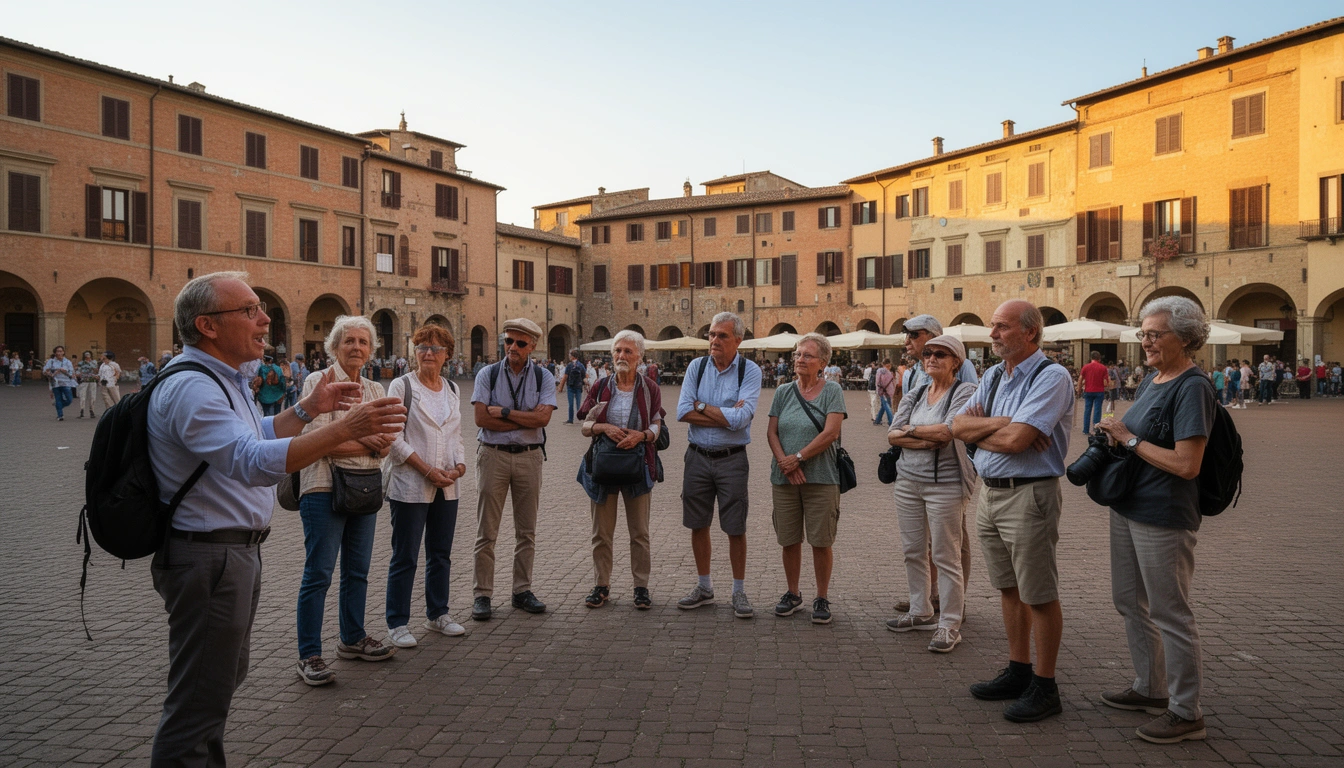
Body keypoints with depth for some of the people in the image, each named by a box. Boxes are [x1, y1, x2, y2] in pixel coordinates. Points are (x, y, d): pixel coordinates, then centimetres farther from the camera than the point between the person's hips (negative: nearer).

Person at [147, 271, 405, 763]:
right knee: (200, 699, -1)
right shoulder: (191, 387, -23)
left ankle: (207, 759, 40)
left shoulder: (219, 380, 13)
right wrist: (343, 430, -42)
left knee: (223, 679, 24)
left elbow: (252, 437, 27)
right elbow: (253, 461, -37)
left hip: (235, 552, 11)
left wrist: (307, 409, 15)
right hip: (208, 557, -11)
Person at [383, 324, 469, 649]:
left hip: (446, 487, 6)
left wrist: (460, 464, -2)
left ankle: (437, 614, 28)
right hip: (410, 486, -6)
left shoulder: (452, 389, 12)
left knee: (441, 554, 14)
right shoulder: (401, 386, -6)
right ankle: (397, 623, 12)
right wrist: (428, 470, -15)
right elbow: (395, 439, -11)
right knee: (405, 557, 1)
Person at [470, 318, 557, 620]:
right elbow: (482, 419, -11)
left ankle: (522, 591, 20)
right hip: (492, 455, -1)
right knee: (486, 531, 1)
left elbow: (543, 417, -12)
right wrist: (526, 420, -11)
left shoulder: (543, 377, 2)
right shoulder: (488, 374, 0)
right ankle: (482, 595, 9)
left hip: (529, 456, 2)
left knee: (526, 531, 9)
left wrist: (504, 412, -13)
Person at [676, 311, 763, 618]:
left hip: (732, 459, -3)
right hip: (697, 457, 3)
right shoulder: (696, 366, 2)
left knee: (735, 529, 3)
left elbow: (741, 419, -20)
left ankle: (739, 591, 17)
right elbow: (682, 412, -9)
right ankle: (704, 587, 26)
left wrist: (702, 406, -11)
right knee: (698, 525, 11)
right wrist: (725, 416, -15)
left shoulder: (750, 372, -7)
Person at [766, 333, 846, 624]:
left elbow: (831, 433, -12)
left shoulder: (832, 390, -2)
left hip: (821, 479, -3)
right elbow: (771, 432, 5)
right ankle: (792, 593, 26)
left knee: (821, 542, 2)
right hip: (784, 479, 4)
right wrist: (784, 462, -11)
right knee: (789, 540, 10)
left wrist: (798, 457, -12)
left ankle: (822, 598, 16)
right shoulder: (783, 392, 9)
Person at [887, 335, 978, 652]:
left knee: (945, 557, -3)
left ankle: (949, 625, 6)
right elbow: (892, 435, 2)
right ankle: (921, 612, 28)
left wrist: (911, 430, -4)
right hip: (908, 480, 6)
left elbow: (948, 430, -19)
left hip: (945, 484, -6)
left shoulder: (965, 392, -5)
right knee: (913, 551, 13)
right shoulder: (913, 396, 12)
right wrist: (928, 440, -14)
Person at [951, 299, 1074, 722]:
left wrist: (977, 430, -5)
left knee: (1039, 596, 2)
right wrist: (999, 424, -14)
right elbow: (958, 425, 3)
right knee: (1009, 589, 17)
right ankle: (1018, 672, 30)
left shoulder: (1051, 377, -14)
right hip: (990, 492, 8)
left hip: (1029, 494, -8)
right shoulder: (994, 375, 12)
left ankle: (1044, 688, 13)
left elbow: (1016, 440, -24)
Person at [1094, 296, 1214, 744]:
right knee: (1130, 602, 19)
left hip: (1163, 518, -10)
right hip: (1128, 510, 10)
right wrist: (1115, 436, 2)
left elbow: (1186, 464, -24)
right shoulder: (1153, 380, 10)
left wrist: (1130, 439, -16)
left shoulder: (1192, 389, -18)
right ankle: (1149, 689, 36)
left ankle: (1186, 713, 15)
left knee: (1170, 614, 1)